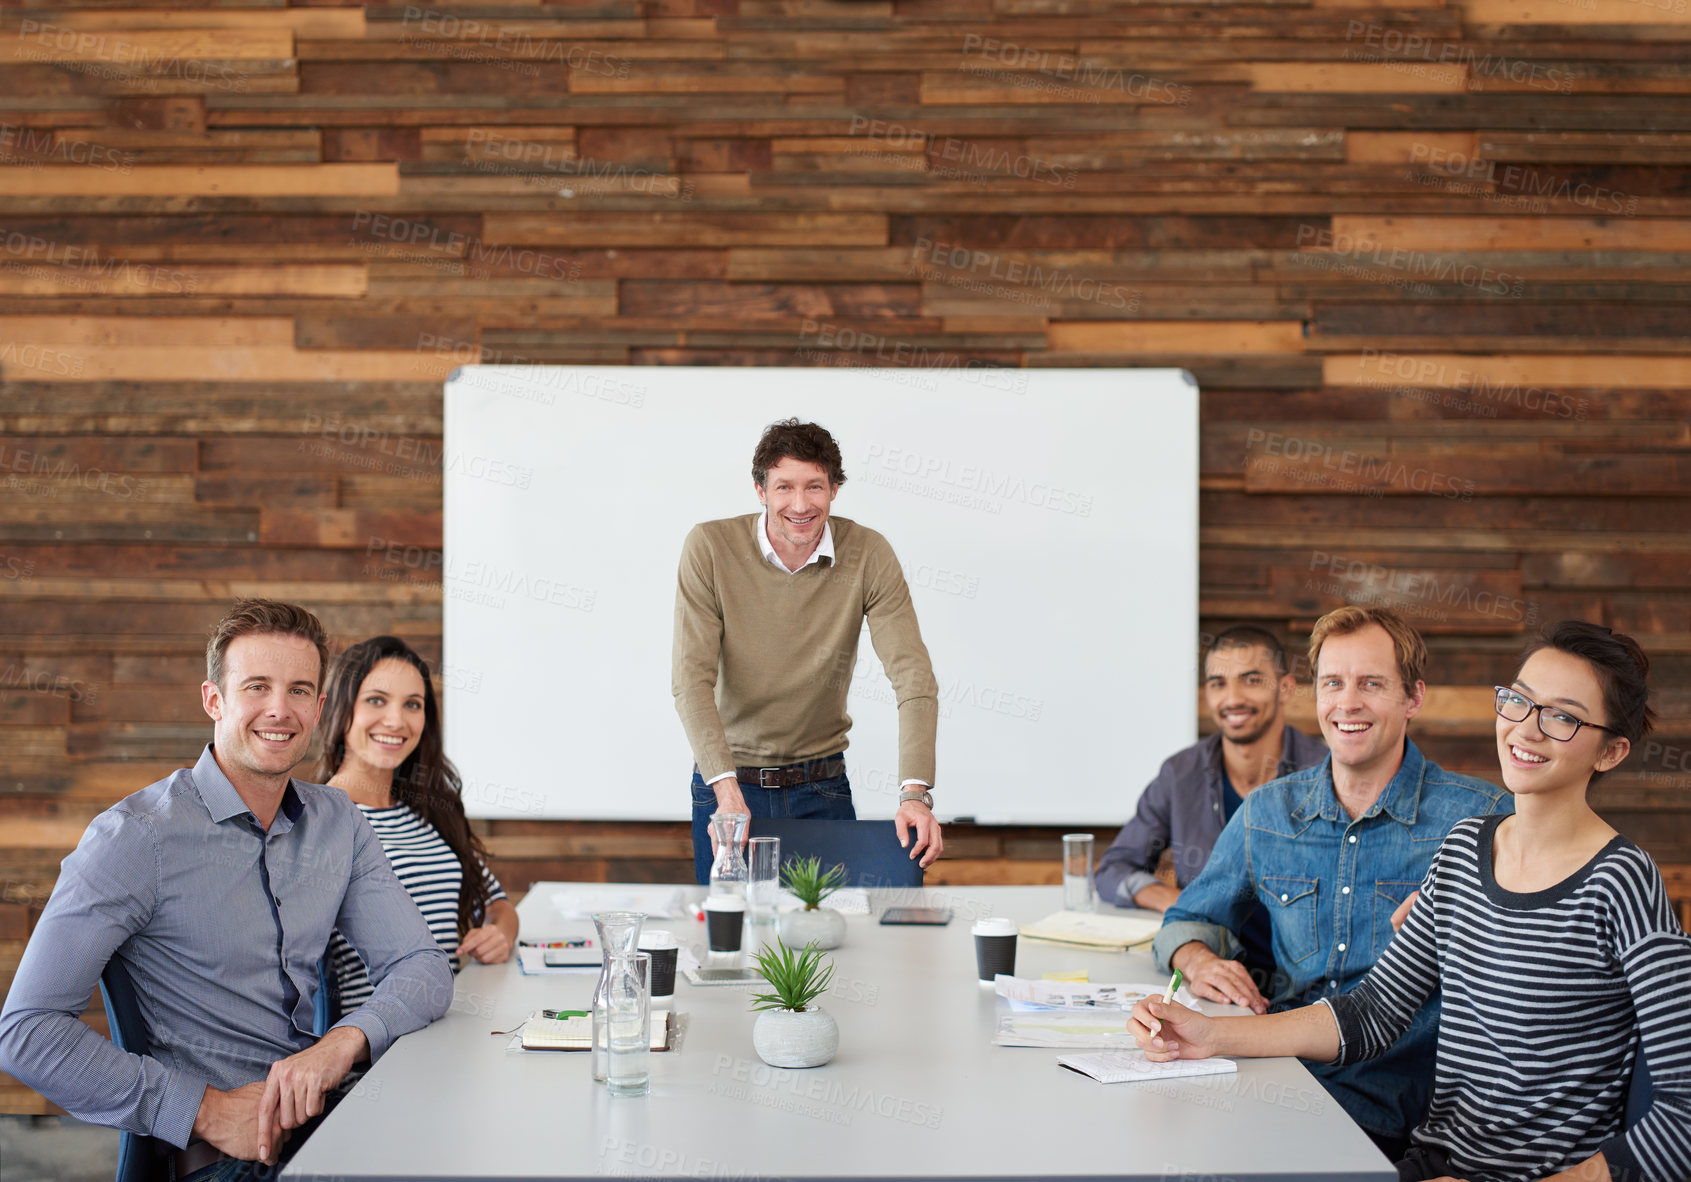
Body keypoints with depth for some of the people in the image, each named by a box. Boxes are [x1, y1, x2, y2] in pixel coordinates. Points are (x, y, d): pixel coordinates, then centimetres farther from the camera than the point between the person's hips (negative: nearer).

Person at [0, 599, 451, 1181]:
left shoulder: (337, 822, 10)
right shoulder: (135, 836, -8)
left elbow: (423, 964, 6)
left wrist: (343, 1044, -15)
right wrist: (206, 1110, -18)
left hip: (323, 1112, 5)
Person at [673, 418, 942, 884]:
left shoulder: (869, 555, -10)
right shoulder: (709, 547, -13)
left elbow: (913, 676, -16)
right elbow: (692, 679, -18)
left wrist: (915, 793, -30)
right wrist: (727, 789, -31)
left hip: (823, 787, 1)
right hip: (727, 780, -1)